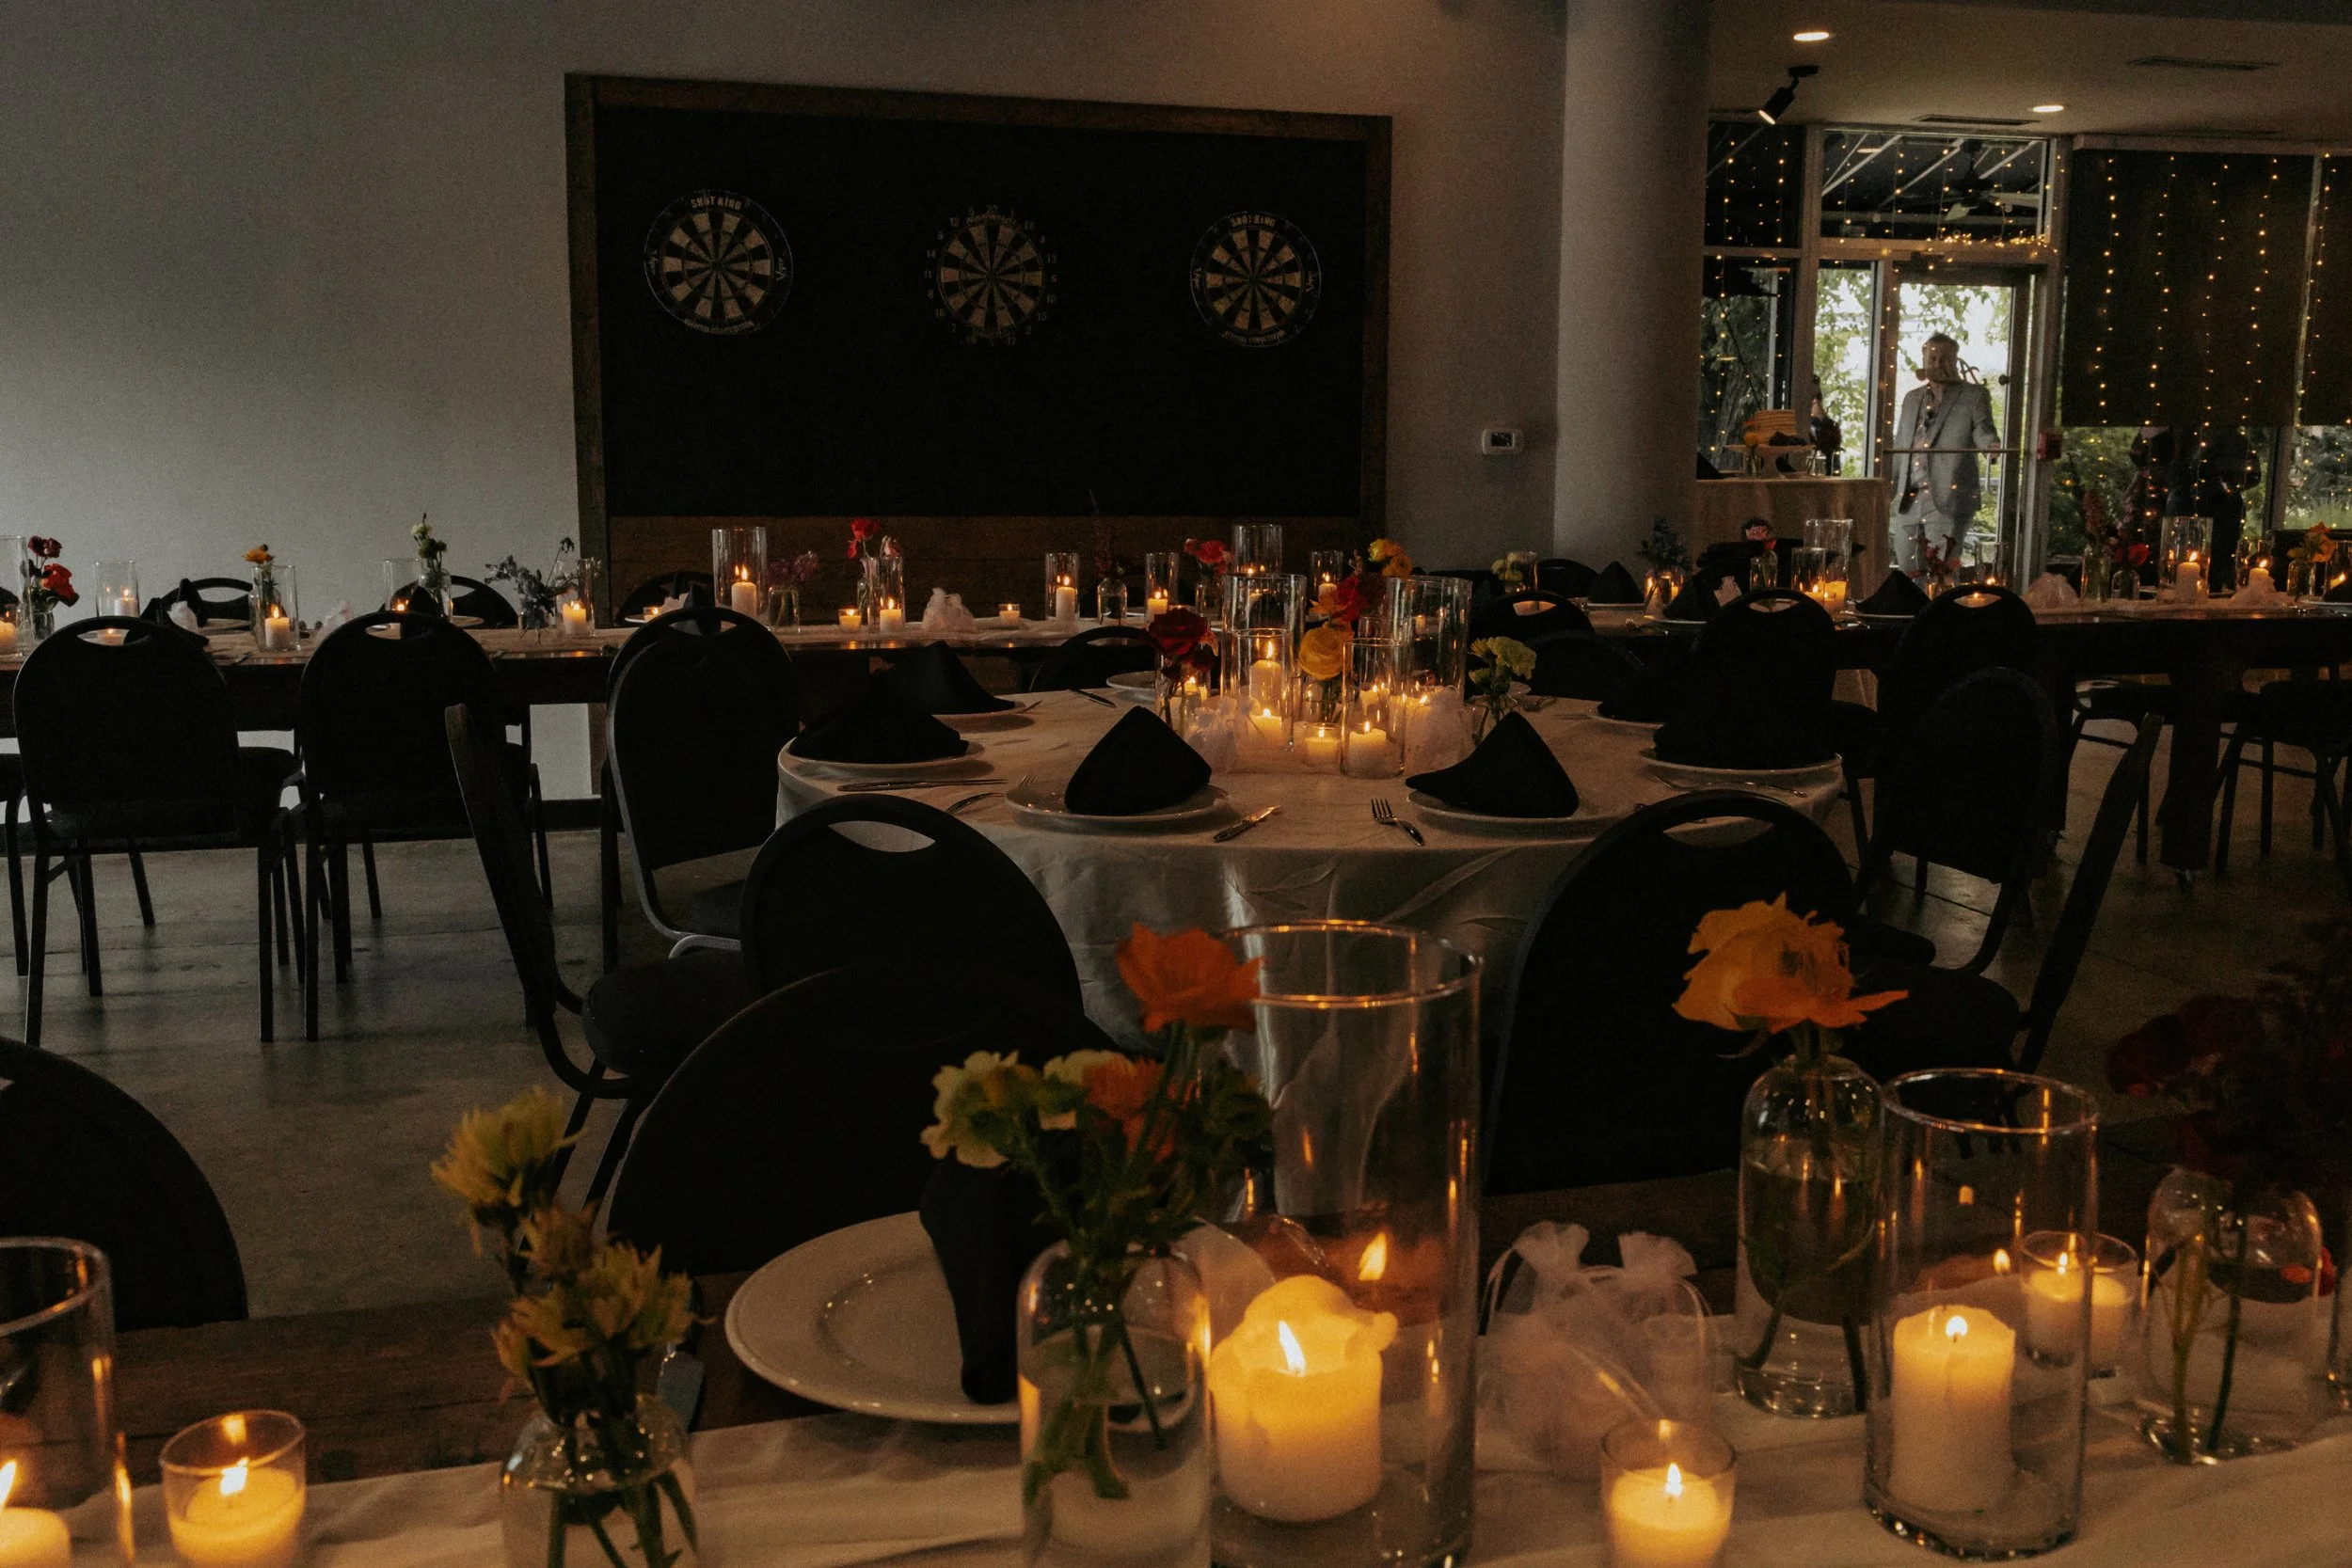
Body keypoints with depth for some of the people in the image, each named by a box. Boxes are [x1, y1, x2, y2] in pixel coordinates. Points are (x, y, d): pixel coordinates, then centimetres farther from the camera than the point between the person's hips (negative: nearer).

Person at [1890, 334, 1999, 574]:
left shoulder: (1974, 396, 6)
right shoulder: (1912, 399, 21)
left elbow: (1983, 432, -4)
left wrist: (1993, 446, -27)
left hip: (1948, 501, -5)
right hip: (1909, 500, 5)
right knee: (1909, 571, 5)